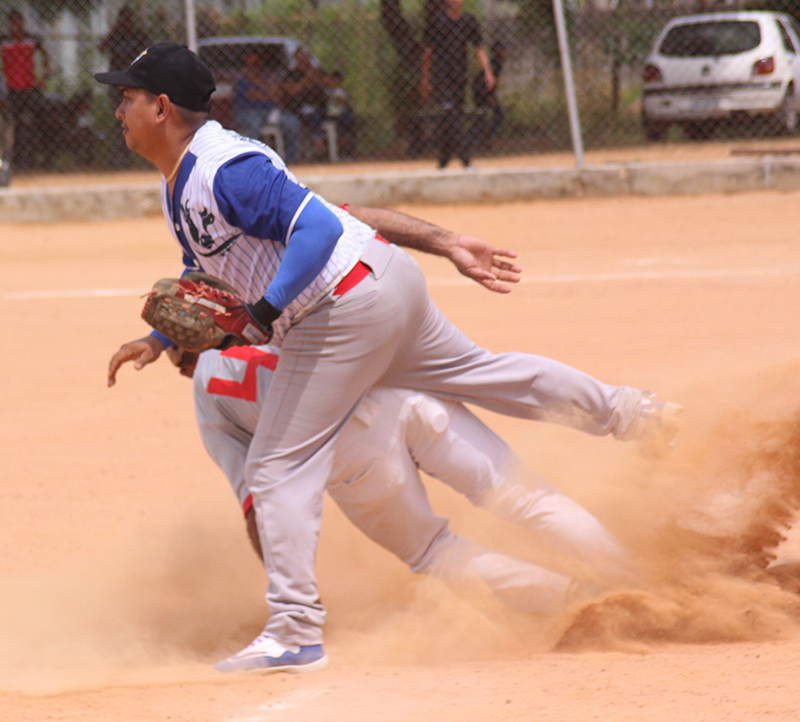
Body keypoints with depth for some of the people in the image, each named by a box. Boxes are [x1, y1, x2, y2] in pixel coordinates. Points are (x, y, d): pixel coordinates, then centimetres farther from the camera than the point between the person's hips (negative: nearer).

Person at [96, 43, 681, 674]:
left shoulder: (225, 169, -21)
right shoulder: (179, 184, 12)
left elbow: (318, 230, -28)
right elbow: (206, 271, 27)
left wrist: (263, 313, -32)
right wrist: (160, 338, 17)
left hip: (345, 310, -11)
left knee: (279, 468, -9)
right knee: (482, 374, 26)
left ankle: (296, 628, -10)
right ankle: (625, 412, 41)